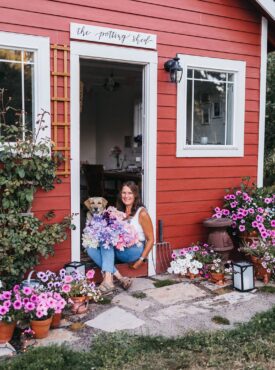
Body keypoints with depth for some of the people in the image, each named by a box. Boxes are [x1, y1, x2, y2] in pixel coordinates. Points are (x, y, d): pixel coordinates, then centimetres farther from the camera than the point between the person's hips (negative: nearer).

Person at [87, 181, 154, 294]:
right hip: (118, 251, 6)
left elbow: (150, 239, -4)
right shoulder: (119, 211, 12)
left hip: (134, 251, -6)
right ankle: (119, 278, -27)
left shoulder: (141, 213, -5)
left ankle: (108, 279, -40)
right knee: (91, 249, -20)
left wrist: (141, 260, -11)